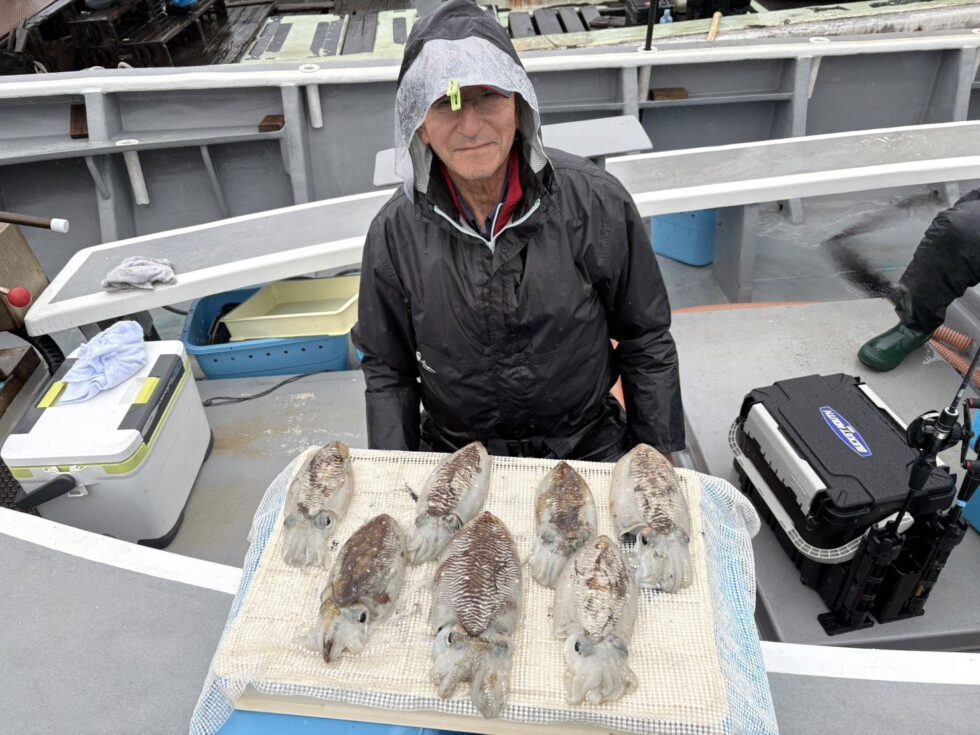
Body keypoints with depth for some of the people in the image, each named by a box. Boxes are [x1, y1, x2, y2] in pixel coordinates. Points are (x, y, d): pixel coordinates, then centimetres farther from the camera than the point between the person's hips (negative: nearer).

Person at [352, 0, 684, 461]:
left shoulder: (596, 203, -12)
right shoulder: (395, 232, -9)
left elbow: (645, 340, -2)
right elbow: (387, 369, 2)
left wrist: (659, 457, 2)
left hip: (589, 450, -1)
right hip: (451, 459, 2)